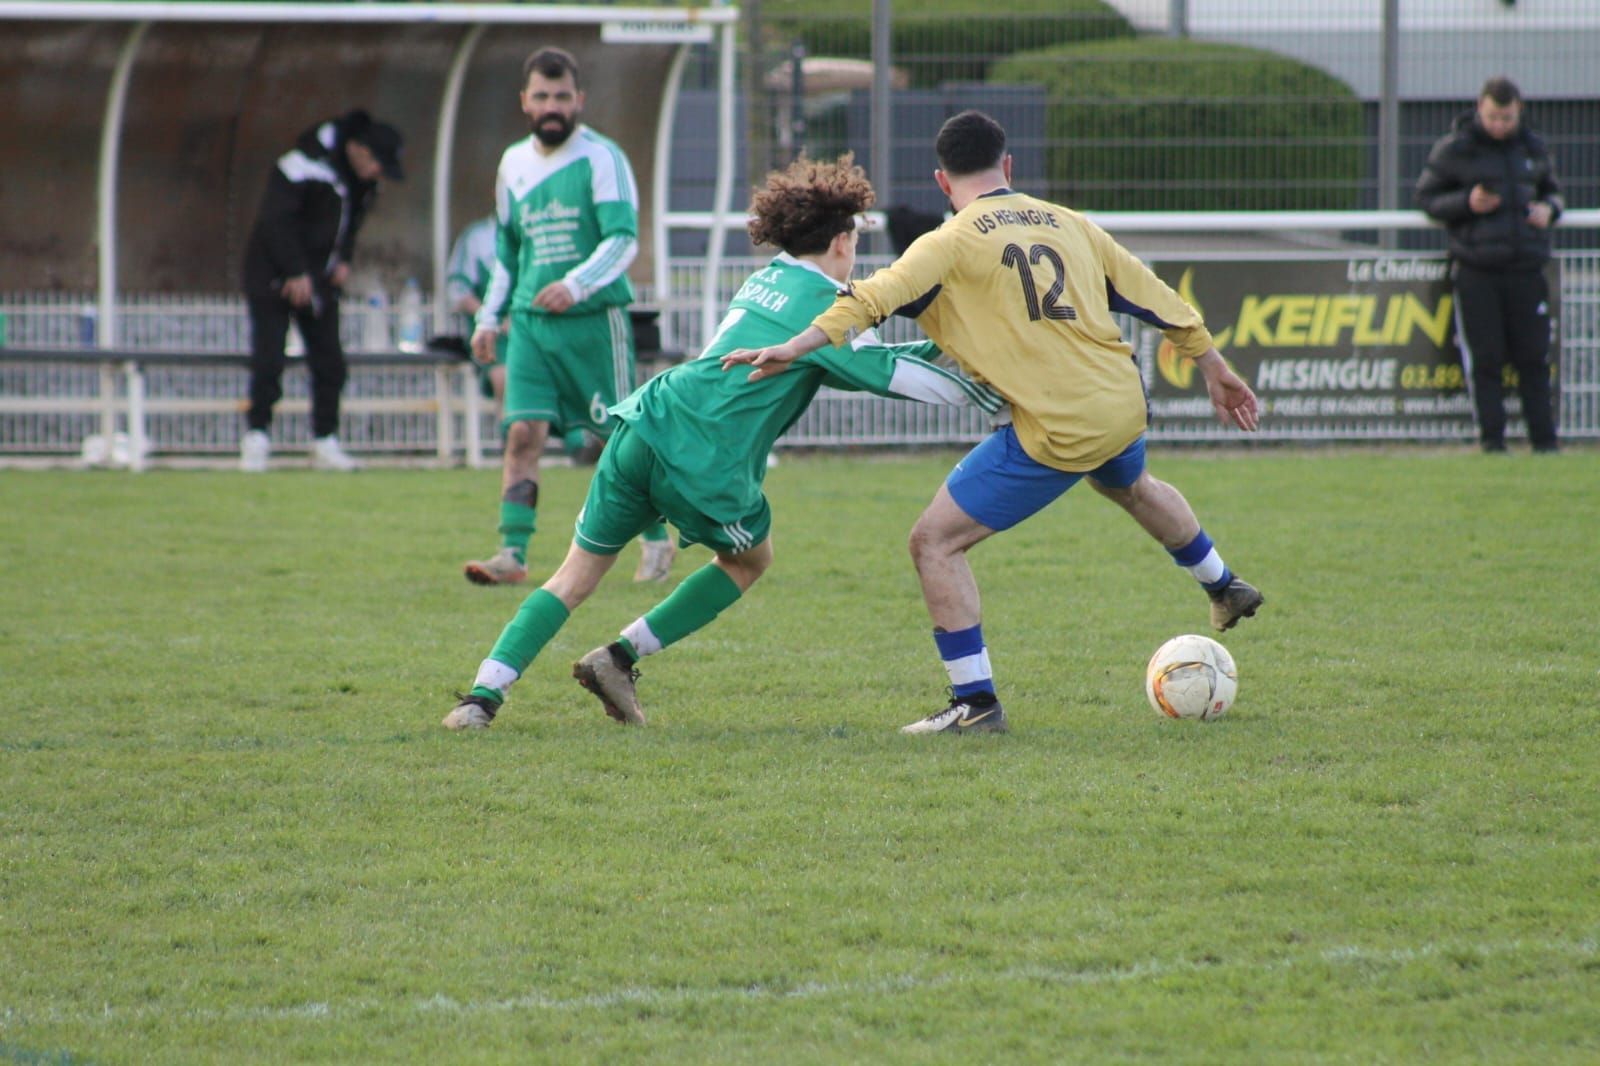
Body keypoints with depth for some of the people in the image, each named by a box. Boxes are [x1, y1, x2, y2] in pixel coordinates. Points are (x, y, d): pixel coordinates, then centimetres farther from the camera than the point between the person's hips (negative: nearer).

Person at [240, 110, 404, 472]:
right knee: (268, 358, -11)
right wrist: (296, 273, -20)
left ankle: (325, 443, 8)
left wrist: (344, 260, 5)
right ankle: (256, 437, -3)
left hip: (319, 279, 7)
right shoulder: (308, 162, -20)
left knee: (330, 363, 2)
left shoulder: (365, 182, 5)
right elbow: (276, 219, -20)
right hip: (274, 275, -7)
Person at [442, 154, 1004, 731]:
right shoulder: (821, 304, -1)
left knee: (576, 574, 10)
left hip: (645, 425, 6)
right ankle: (620, 658, 16)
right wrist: (988, 391, 7)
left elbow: (845, 359, 31)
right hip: (706, 467, -6)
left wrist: (938, 348, 31)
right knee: (749, 559, 24)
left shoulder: (765, 281, 22)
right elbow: (891, 373, -2)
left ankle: (483, 694, -4)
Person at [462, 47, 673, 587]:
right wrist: (488, 318, 19)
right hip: (530, 321, 4)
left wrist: (577, 284, -31)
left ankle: (656, 541, 22)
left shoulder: (601, 158, -6)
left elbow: (624, 239, -16)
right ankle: (513, 553, -13)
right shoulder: (514, 164, 12)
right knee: (523, 433, -10)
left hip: (595, 319, -4)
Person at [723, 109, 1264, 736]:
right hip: (1123, 407, 7)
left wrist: (791, 349, -24)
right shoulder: (1067, 224, 11)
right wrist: (1214, 371, 28)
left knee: (935, 541, 2)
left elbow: (875, 298, -20)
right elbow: (1156, 300, 17)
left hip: (1055, 435, -7)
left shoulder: (952, 243, -6)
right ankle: (1225, 588, 62)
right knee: (1131, 485, 41)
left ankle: (976, 703, -2)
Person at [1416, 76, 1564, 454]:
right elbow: (1426, 197, 4)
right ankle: (1491, 437, 4)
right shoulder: (1453, 149, 1)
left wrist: (1549, 209, 2)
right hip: (1475, 270, -3)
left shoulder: (1533, 148, 12)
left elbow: (1551, 189, 25)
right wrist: (1466, 203, -13)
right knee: (1484, 359, -3)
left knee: (1533, 358, 2)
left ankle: (1544, 438, 8)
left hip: (1526, 267, 3)